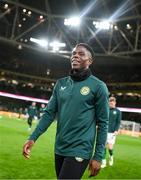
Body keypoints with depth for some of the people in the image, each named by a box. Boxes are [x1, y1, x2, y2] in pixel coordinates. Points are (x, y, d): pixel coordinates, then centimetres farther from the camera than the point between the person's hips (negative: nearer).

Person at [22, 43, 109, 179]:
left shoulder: (98, 86, -7)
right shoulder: (61, 83, 8)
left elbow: (102, 123, -6)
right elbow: (50, 113, 7)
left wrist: (98, 156, -7)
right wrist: (33, 138, -4)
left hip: (79, 151, -5)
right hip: (59, 149, 5)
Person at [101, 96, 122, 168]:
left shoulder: (118, 111, 3)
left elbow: (118, 122, 1)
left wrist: (116, 130, -10)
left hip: (112, 132, -1)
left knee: (110, 147, -4)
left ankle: (111, 156, 27)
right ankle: (104, 161, 11)